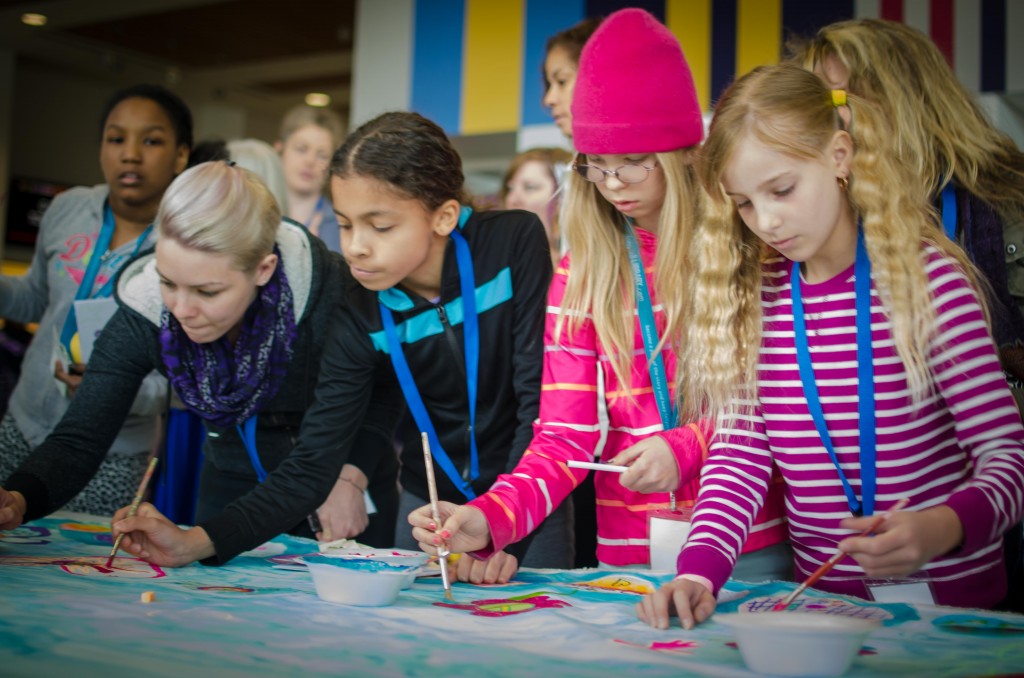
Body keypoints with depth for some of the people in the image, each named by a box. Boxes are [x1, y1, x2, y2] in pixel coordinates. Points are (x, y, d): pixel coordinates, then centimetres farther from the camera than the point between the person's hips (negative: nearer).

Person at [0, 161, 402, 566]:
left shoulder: (329, 294, -33)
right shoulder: (146, 306, -21)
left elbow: (320, 464, -32)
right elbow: (79, 438, -19)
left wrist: (200, 542, -42)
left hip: (345, 499, -3)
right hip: (231, 488, 3)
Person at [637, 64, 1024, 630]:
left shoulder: (928, 278, -7)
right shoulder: (753, 292, 4)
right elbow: (739, 451, 2)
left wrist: (942, 528, -26)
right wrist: (698, 570, -14)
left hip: (951, 598, -3)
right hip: (824, 597, 3)